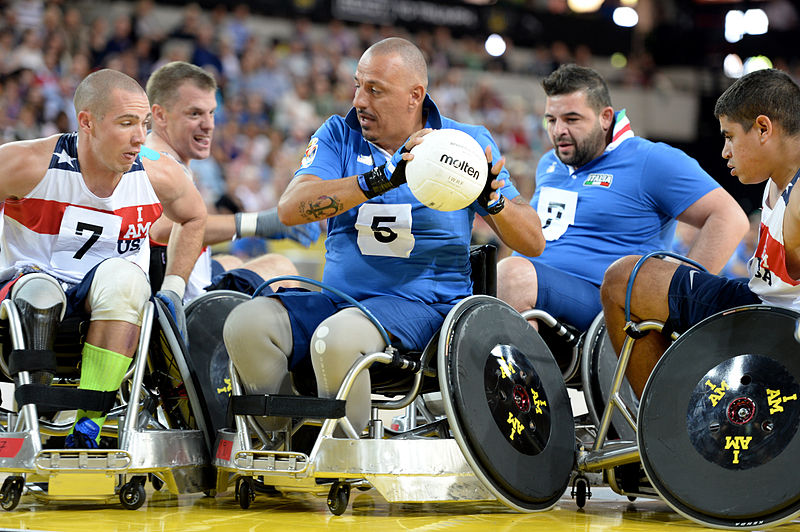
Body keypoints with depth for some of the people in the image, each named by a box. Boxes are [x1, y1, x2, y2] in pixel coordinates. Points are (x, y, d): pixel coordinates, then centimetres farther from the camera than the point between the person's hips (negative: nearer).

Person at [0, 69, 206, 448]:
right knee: (39, 290, -38)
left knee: (122, 274, -34)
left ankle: (88, 424, -35)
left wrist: (173, 288, 10)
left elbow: (193, 217, 21)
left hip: (114, 309, 2)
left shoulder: (158, 175, -2)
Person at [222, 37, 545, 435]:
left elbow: (533, 243, 3)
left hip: (422, 306, -4)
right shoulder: (339, 134, 9)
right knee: (246, 324, -22)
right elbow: (289, 209, -11)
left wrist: (492, 199, -19)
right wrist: (383, 179, -21)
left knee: (337, 338, -34)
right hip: (337, 297, 4)